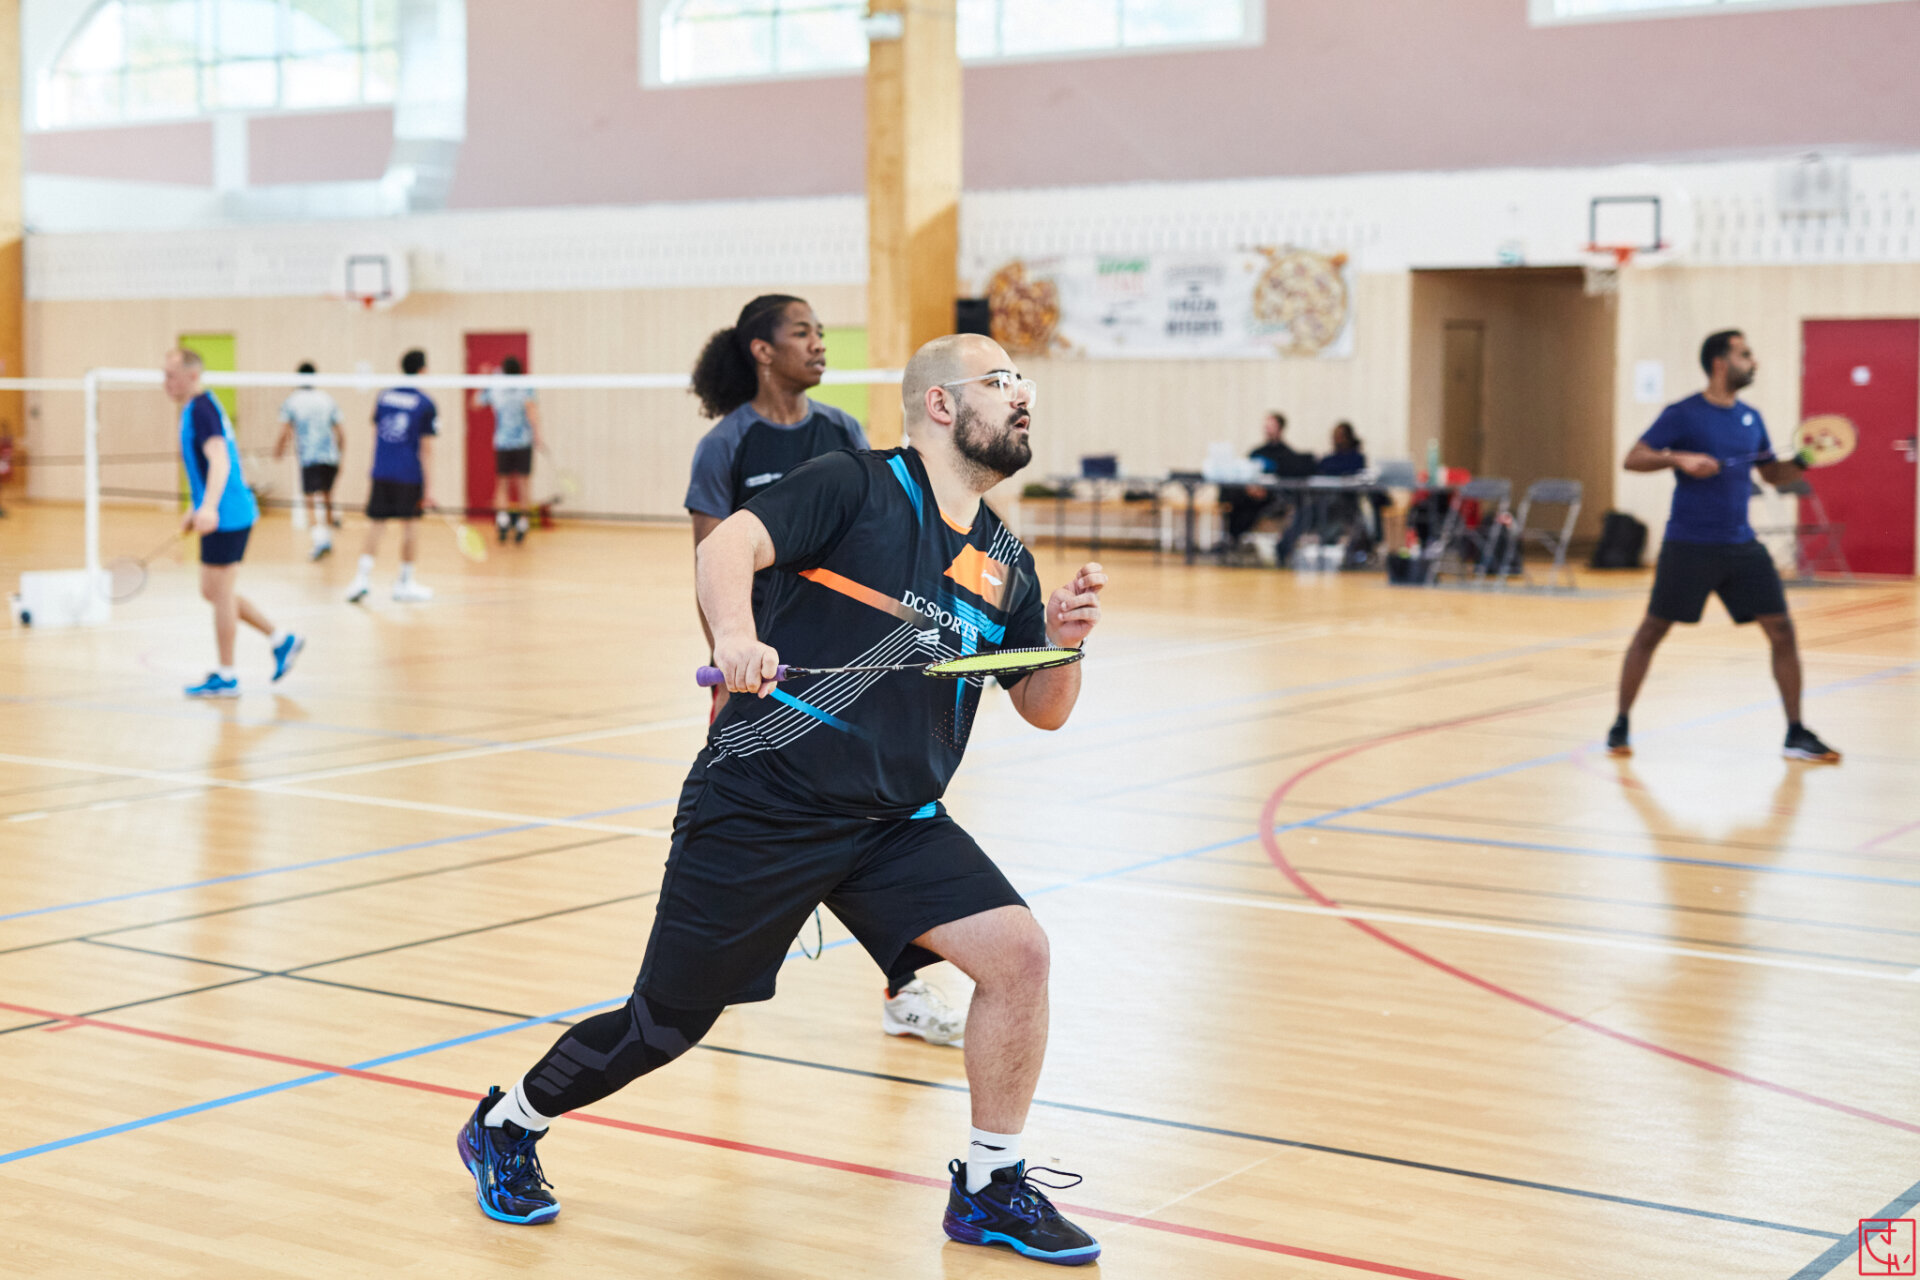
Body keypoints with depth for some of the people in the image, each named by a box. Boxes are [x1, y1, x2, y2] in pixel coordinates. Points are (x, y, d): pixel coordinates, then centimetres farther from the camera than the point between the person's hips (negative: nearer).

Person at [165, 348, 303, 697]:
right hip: (220, 516, 10)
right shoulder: (197, 409, 15)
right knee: (213, 593, 15)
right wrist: (196, 510, 31)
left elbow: (220, 461, -30)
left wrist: (209, 507, -43)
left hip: (227, 517, -10)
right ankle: (281, 640, 19)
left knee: (220, 594, -2)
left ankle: (226, 678, 5)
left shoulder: (202, 410, -16)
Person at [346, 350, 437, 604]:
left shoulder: (384, 397, 8)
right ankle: (404, 582, 12)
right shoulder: (426, 405, -7)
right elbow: (426, 447, -10)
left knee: (376, 523, 9)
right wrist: (428, 487, -9)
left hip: (381, 471, 4)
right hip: (409, 475, -4)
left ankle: (364, 576, -1)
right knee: (410, 524, 6)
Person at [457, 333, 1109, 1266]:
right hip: (761, 804, -5)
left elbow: (1044, 711, 14)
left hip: (896, 822, 5)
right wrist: (735, 631, -40)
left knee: (1016, 950, -13)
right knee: (665, 1027, 5)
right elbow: (728, 543, -21)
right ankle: (506, 1127, 32)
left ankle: (989, 1188, 5)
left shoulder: (1004, 559, 10)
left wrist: (1065, 642, -6)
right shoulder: (856, 486, -7)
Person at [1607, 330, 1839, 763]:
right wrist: (1679, 458, -25)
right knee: (1651, 631, 1)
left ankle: (1796, 735, 5)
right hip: (1688, 546, -5)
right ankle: (1620, 725, 15)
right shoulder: (1683, 415, -7)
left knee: (1781, 630, -2)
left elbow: (1772, 473, 20)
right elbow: (1633, 459, -10)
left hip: (1741, 546, 5)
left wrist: (1803, 462, 0)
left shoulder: (1751, 418, 11)